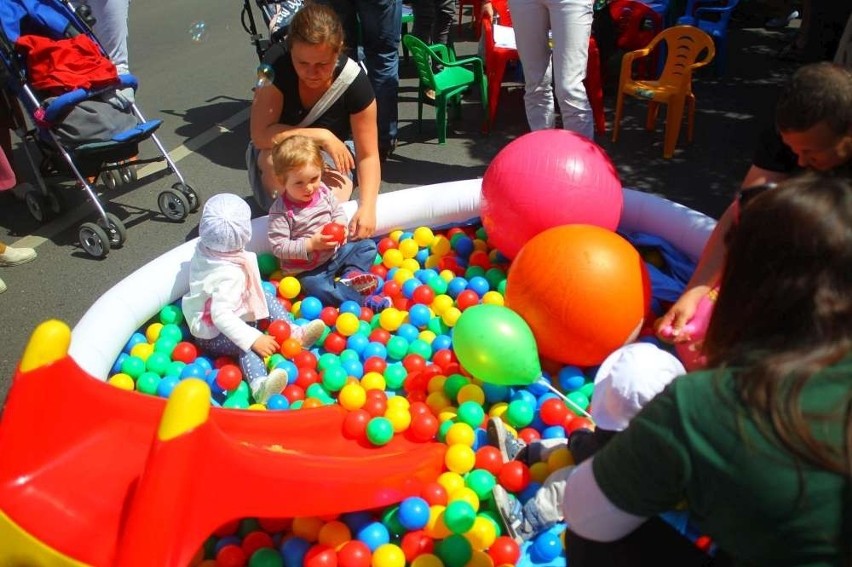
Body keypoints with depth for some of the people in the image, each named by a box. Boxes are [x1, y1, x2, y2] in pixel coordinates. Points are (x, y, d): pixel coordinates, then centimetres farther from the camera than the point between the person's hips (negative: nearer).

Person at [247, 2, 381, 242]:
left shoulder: (354, 81, -25)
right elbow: (261, 135, -30)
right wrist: (322, 136, -35)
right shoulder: (276, 62, -27)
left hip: (330, 153, 1)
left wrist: (367, 208, -37)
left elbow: (368, 156, -22)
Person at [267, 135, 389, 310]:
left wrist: (339, 226, -12)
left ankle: (350, 274, -18)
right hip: (308, 269, -6)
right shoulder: (281, 211, -19)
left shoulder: (323, 191, -3)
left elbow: (338, 212, 12)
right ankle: (363, 300, -30)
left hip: (336, 252, 6)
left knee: (367, 245, 3)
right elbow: (278, 246, -20)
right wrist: (311, 244, -27)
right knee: (318, 287, -33)